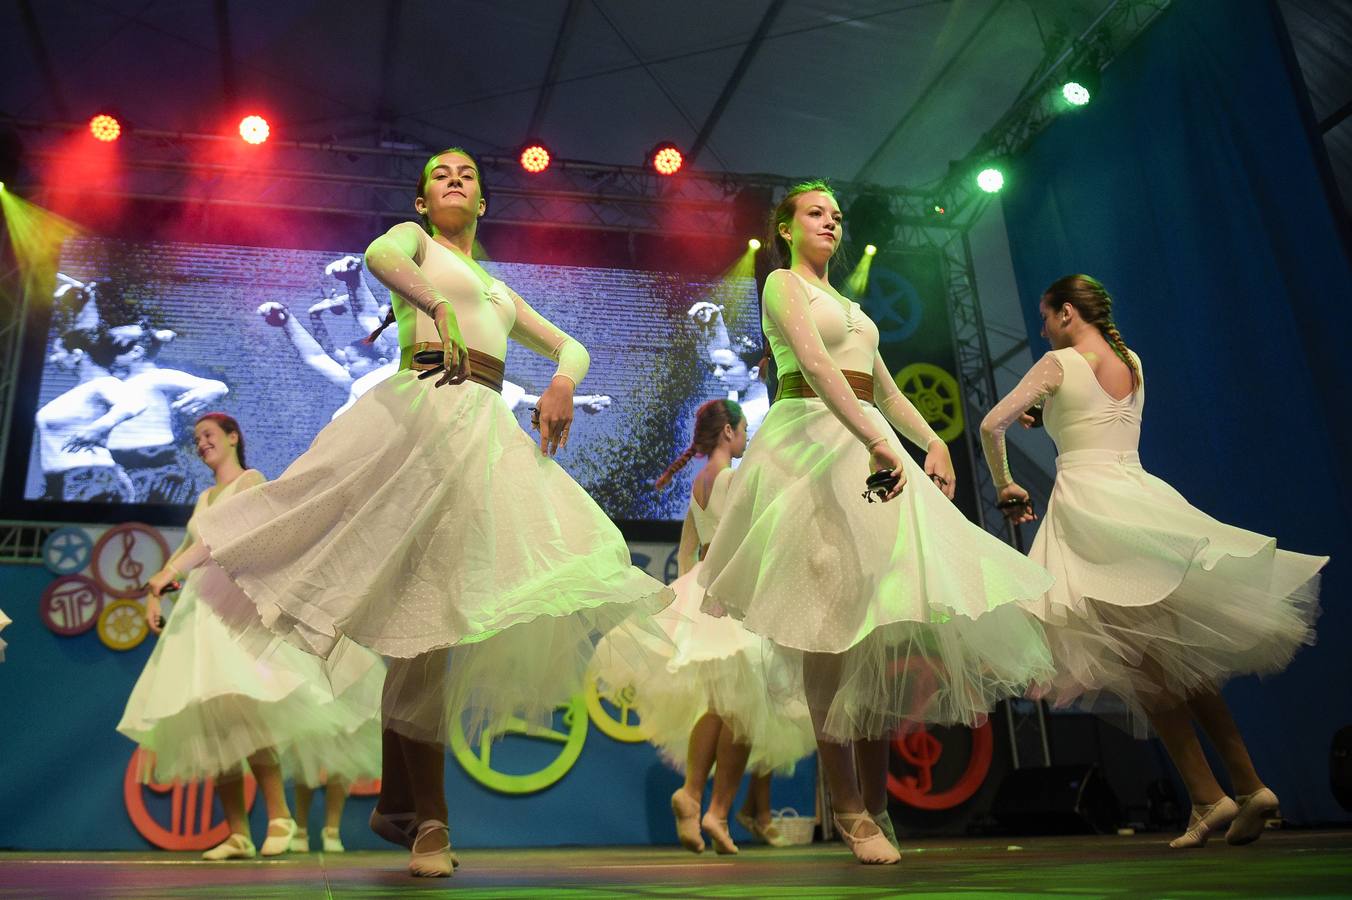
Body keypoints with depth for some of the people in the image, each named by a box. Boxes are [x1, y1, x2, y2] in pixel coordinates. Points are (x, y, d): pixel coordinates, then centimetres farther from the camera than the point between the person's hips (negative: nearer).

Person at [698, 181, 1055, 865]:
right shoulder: (783, 283, 4)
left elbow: (884, 390, 25)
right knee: (830, 615, -10)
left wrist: (931, 441, 7)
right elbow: (814, 364, -13)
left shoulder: (848, 304, 28)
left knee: (880, 612, 0)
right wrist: (874, 442, -25)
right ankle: (848, 807, -5)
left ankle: (874, 799, 9)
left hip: (868, 444, 8)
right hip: (811, 439, -7)